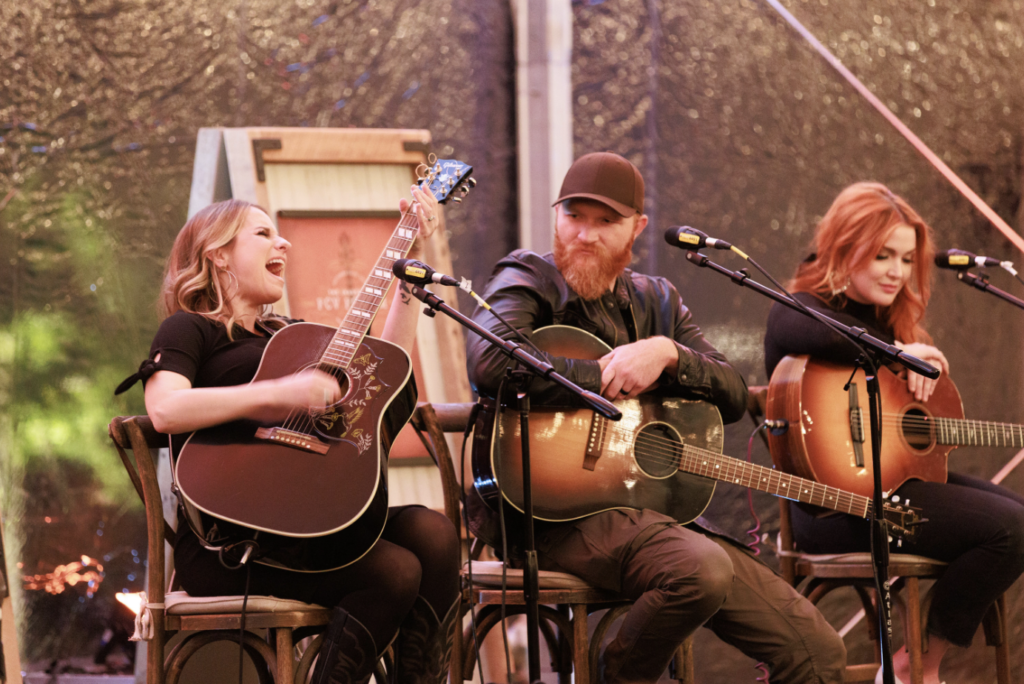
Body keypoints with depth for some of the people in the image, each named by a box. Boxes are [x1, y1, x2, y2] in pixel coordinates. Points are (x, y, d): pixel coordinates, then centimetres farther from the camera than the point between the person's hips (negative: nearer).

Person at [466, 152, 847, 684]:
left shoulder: (655, 300, 18)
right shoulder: (529, 281, 1)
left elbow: (733, 396, 10)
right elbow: (490, 363, -22)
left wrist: (666, 354, -10)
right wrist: (610, 377, -12)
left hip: (651, 510, 6)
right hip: (552, 514, -6)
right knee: (703, 568, -36)